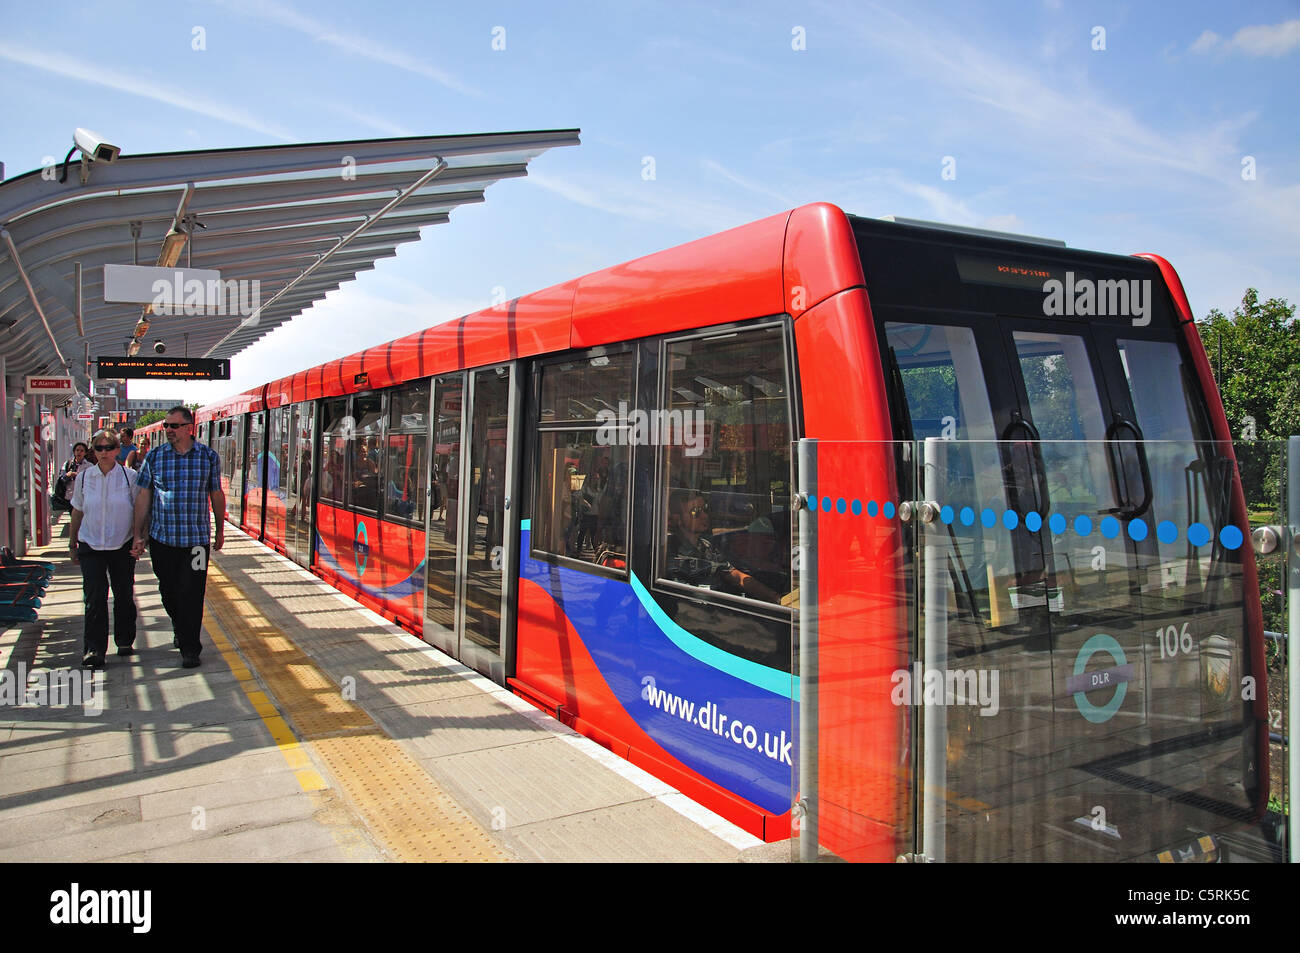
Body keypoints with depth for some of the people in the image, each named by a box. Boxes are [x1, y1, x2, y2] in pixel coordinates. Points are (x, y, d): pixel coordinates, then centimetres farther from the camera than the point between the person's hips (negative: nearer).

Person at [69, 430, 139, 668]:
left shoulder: (130, 476, -3)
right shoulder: (83, 477, 2)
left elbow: (139, 511, 4)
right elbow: (77, 512, 12)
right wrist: (72, 544, 15)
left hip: (123, 546, 0)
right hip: (90, 546, 0)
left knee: (124, 596, 8)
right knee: (95, 597, -8)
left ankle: (125, 641, 26)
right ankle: (94, 650, -4)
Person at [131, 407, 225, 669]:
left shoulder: (209, 457, 1)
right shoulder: (154, 457, 2)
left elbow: (217, 495, 10)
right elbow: (143, 497, 6)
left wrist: (220, 529, 15)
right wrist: (139, 535, 3)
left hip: (196, 538, -2)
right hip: (161, 538, 2)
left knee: (191, 594, -4)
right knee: (169, 591, 12)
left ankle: (190, 649, 5)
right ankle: (180, 629, 39)